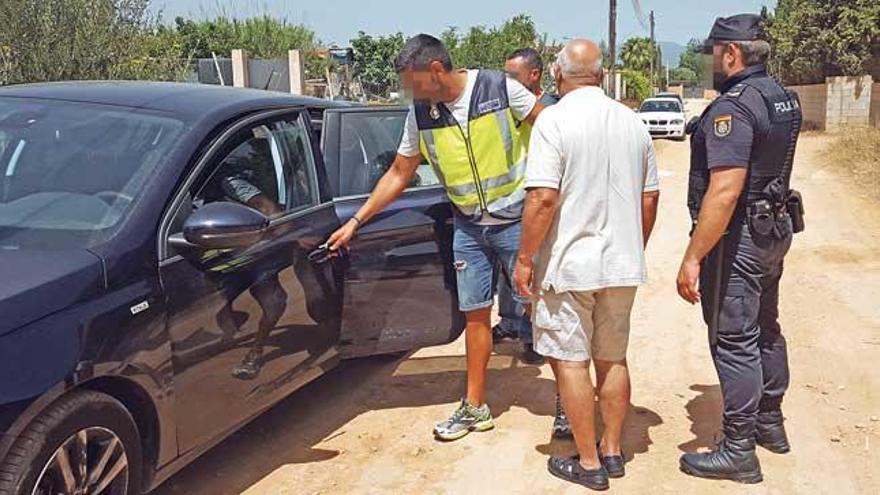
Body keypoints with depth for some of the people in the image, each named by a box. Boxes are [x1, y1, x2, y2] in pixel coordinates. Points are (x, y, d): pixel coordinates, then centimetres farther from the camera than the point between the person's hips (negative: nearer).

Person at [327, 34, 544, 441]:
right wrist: (355, 222, 6)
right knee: (476, 314, 9)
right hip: (469, 228, 4)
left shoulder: (498, 87, -14)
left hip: (517, 219, -4)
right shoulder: (421, 115, -1)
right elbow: (398, 174, 8)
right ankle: (475, 407, 20)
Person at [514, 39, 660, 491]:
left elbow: (543, 198, -21)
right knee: (612, 359, 16)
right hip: (622, 265, 6)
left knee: (569, 361, 5)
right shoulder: (633, 122, 7)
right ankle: (612, 450, 27)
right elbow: (649, 198, 11)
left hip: (568, 265, -6)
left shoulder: (554, 120, -13)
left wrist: (525, 258, -11)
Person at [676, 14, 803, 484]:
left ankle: (738, 451, 7)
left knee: (734, 342, -2)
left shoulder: (733, 105, -22)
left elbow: (725, 190, -29)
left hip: (737, 238, -10)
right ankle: (769, 423, 36)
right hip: (774, 229, 10)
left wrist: (693, 257, -28)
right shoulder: (784, 98, 8)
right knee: (764, 329, 21)